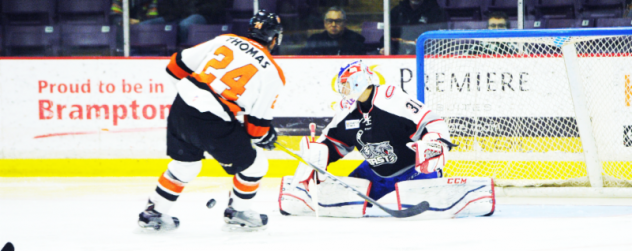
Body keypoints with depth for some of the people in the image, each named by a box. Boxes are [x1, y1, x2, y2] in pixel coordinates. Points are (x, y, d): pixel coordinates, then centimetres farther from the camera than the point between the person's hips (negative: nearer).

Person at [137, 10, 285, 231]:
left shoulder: (225, 40, 12)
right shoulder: (272, 73, 2)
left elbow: (179, 64, 13)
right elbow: (257, 122, 0)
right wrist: (265, 137, 22)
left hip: (182, 106, 5)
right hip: (214, 124, -5)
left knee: (185, 162, 28)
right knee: (253, 165, 17)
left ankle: (154, 212, 31)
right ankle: (237, 211, 31)